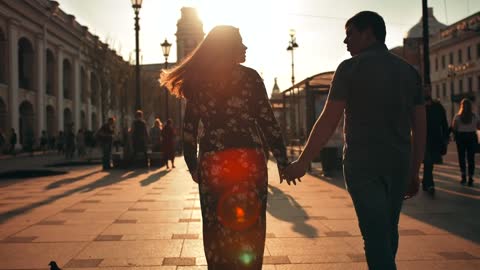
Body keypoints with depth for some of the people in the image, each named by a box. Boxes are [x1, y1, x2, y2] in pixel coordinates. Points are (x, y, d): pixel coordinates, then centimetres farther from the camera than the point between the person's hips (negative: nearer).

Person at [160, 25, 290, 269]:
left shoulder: (197, 82, 10)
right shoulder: (249, 76, 0)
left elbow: (189, 130, 8)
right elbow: (267, 122, -4)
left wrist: (193, 167, 16)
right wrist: (282, 160, 0)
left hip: (211, 164, 3)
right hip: (248, 161, -3)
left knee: (216, 231, 13)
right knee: (249, 231, 7)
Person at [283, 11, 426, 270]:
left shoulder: (351, 67, -6)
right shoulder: (409, 71, 9)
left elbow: (328, 122, -11)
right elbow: (420, 127, 9)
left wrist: (302, 162, -5)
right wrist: (414, 172, 16)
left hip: (363, 164, -5)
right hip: (399, 164, 5)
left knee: (376, 235, 0)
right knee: (388, 231, 20)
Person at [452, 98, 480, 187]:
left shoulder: (457, 117, -8)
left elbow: (454, 128, -9)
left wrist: (456, 136, 7)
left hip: (461, 137, -1)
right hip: (472, 137, 1)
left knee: (461, 157, 12)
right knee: (471, 158, 5)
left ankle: (464, 176, 6)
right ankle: (470, 178, 2)